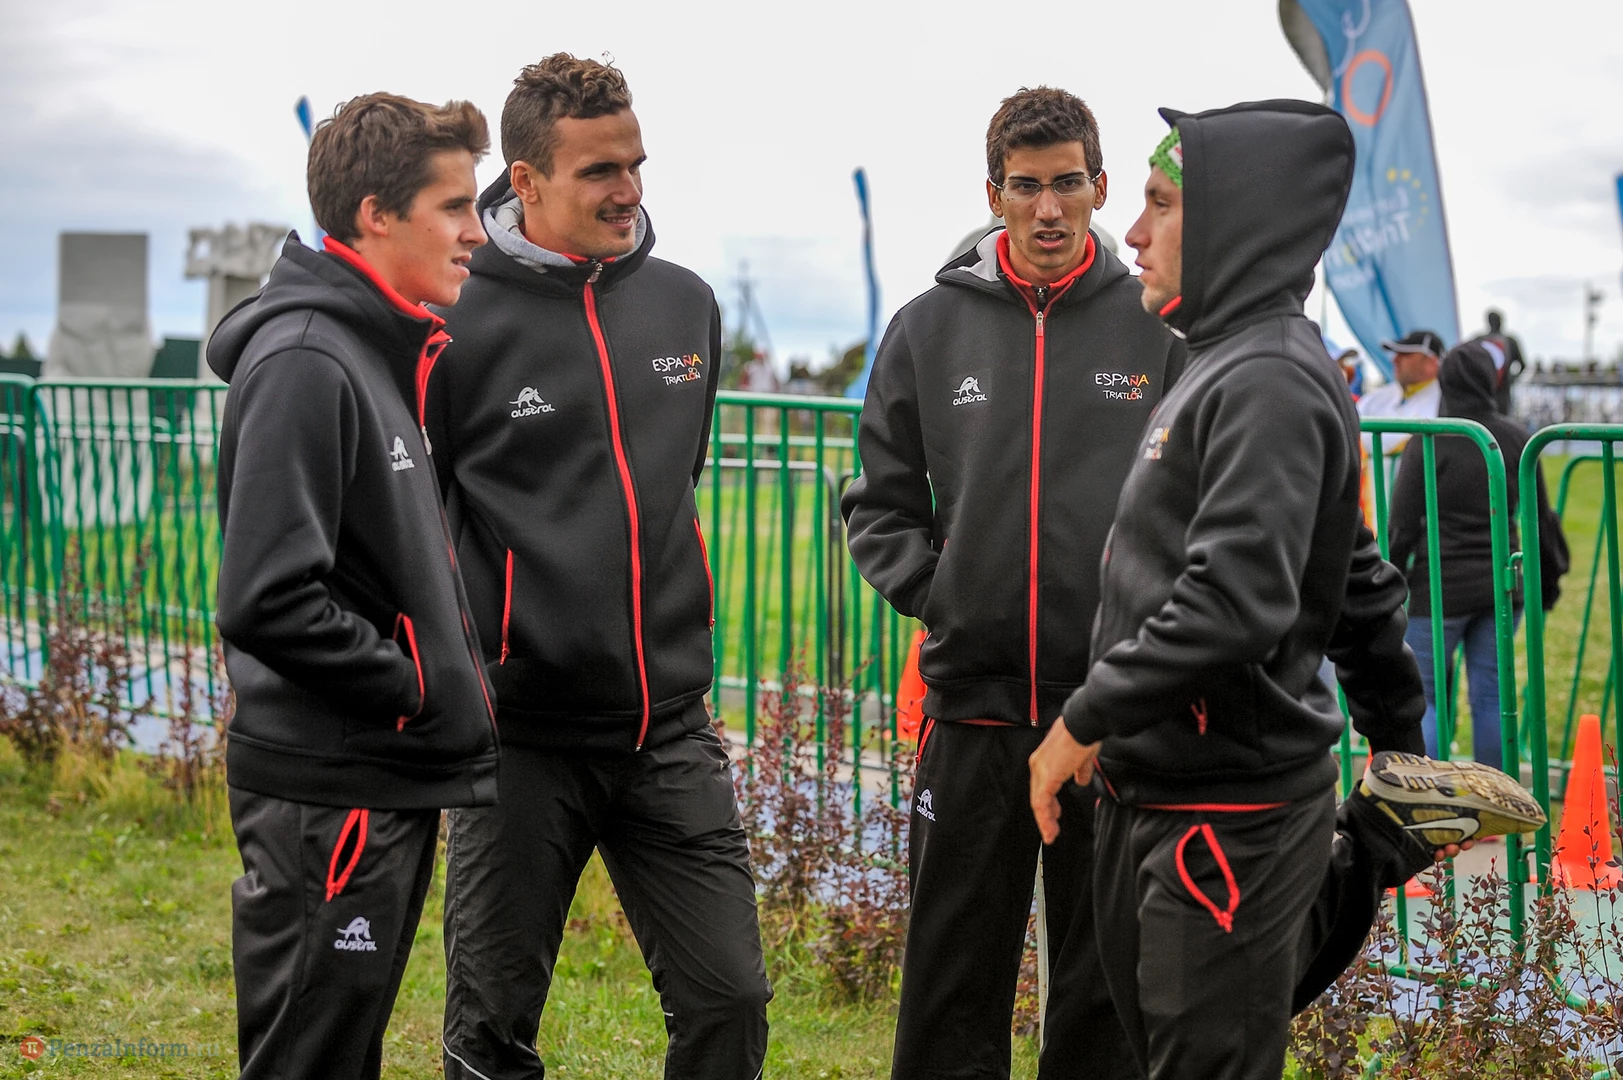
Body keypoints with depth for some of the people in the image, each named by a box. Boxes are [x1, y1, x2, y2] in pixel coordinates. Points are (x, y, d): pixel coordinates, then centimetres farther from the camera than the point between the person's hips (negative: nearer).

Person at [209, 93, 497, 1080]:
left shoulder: (392, 353, 14)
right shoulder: (305, 365, -18)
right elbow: (269, 602, -25)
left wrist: (455, 681, 9)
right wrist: (421, 688, -16)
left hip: (394, 780, 10)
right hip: (329, 796, -10)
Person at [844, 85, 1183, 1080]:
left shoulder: (1158, 328, 2)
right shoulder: (930, 328, 6)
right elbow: (881, 502, 12)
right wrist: (931, 589, -1)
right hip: (974, 706, 1)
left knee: (1110, 988, 8)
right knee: (953, 994, 8)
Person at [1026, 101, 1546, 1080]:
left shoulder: (1270, 381, -16)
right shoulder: (1227, 366, 13)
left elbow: (1235, 602, -27)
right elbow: (1357, 584, 21)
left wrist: (1087, 718, -17)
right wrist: (1400, 736, 28)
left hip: (1234, 810, -9)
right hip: (1157, 796, 9)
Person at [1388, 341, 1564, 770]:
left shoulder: (1428, 443, -9)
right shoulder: (1516, 439, 3)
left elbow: (1401, 528, -9)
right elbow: (1542, 519, 9)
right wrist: (1550, 581, 21)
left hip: (1439, 586, -4)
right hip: (1501, 586, 4)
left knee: (1422, 696, 4)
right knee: (1490, 695, 11)